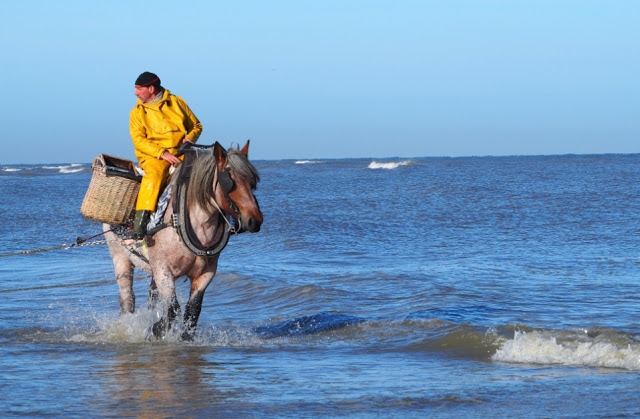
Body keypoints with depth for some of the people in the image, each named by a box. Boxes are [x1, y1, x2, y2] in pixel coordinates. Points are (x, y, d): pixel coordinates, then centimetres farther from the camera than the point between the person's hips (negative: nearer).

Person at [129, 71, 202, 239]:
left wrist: (190, 138, -5)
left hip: (180, 154, 2)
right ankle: (139, 222, -44)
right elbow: (139, 140, -3)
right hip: (152, 156, -2)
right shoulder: (137, 112, 8)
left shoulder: (177, 103, 11)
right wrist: (163, 153, -17)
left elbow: (196, 125, 18)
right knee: (155, 174, -35)